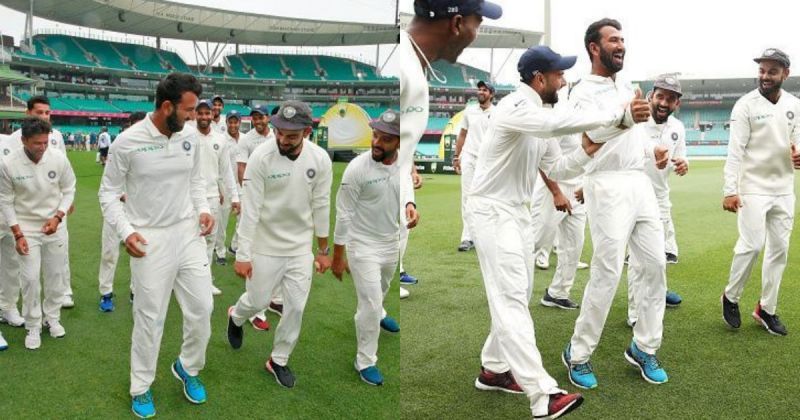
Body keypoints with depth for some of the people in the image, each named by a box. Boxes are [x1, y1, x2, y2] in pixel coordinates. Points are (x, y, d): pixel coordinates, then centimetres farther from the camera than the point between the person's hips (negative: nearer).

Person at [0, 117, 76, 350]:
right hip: (26, 228, -2)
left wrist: (58, 217, -14)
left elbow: (68, 189, -1)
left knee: (55, 275, 12)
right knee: (30, 278, -2)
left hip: (55, 226, 2)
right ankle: (33, 326, 15)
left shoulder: (59, 158, -15)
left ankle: (52, 317, 32)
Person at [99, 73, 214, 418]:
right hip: (150, 240, -4)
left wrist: (203, 210, -2)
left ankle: (187, 367, 34)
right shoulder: (127, 142, -13)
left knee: (201, 307, 7)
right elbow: (109, 193, -4)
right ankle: (141, 388, 27)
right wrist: (125, 232, -16)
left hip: (188, 233, 4)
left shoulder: (190, 136, 0)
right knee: (150, 317, 6)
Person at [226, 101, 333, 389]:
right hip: (265, 246, -3)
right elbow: (250, 209, -18)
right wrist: (243, 255, -17)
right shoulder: (261, 157, -21)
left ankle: (278, 360, 29)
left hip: (301, 248, 3)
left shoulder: (320, 159, -12)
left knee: (296, 307, 7)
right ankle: (236, 317, 48)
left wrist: (323, 250, 4)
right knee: (258, 302, 11)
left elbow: (321, 206, -2)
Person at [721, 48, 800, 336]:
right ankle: (730, 298, 13)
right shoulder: (746, 105, -10)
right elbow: (735, 151, -14)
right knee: (752, 245, -10)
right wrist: (730, 190, -22)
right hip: (753, 187, -5)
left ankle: (767, 309, 18)